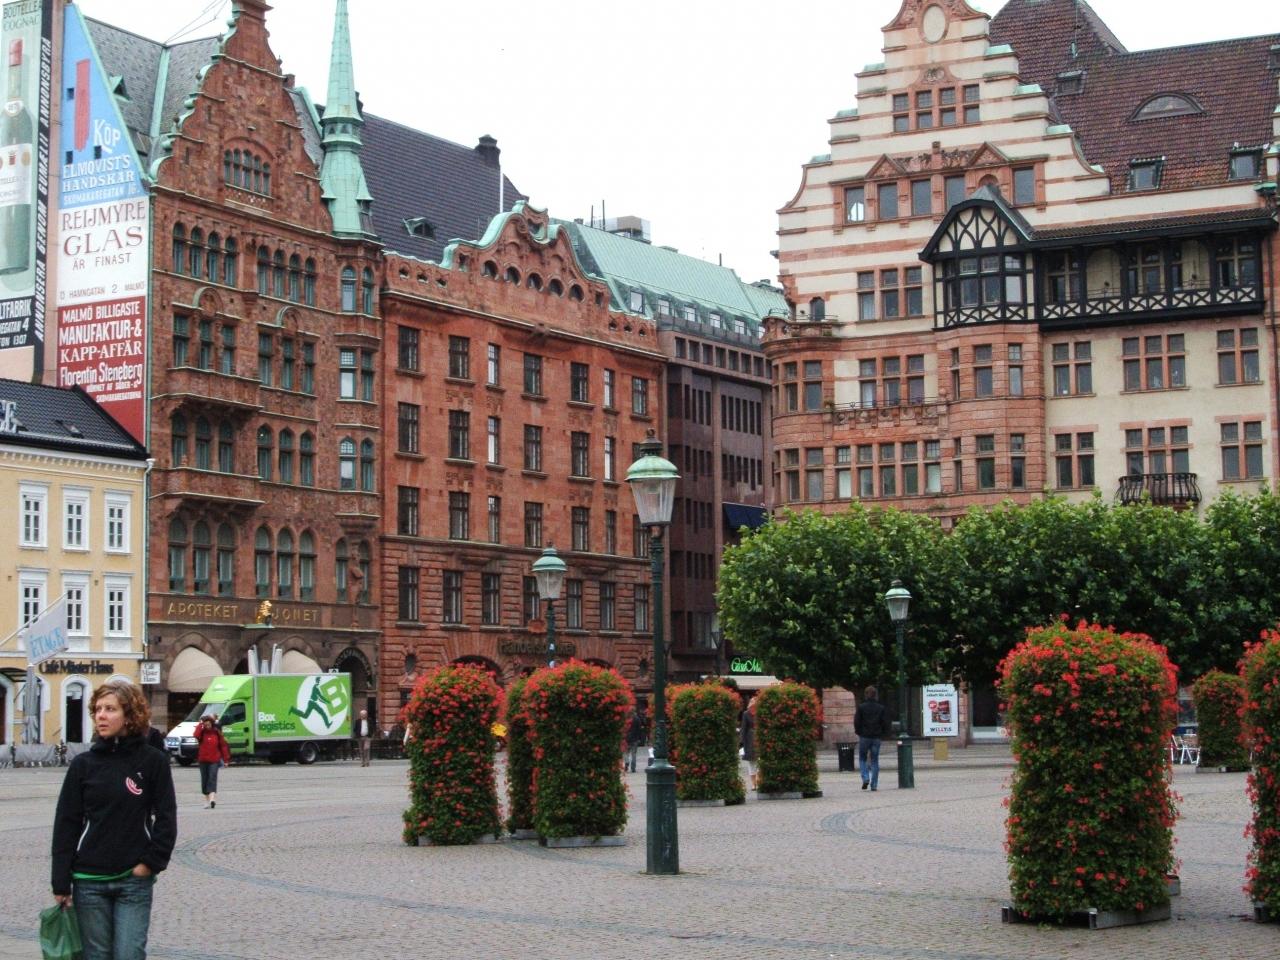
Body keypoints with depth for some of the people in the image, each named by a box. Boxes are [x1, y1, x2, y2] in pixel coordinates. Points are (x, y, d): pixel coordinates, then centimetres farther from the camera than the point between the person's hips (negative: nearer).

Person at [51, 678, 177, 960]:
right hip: (89, 881, 2)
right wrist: (61, 884, -2)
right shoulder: (83, 764, 2)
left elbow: (166, 818, 1)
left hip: (135, 880, -2)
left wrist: (151, 862, -7)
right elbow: (66, 825, 2)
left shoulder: (154, 761, -2)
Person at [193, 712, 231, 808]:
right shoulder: (202, 732, 2)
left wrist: (226, 759, 4)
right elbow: (196, 735, -22)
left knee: (212, 778, -15)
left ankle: (212, 799, -27)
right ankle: (207, 799, 16)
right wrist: (200, 724, -19)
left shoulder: (217, 733, 2)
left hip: (214, 760, -2)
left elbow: (223, 745, 6)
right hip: (203, 760, 2)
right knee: (204, 779, 7)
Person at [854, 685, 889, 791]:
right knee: (875, 760, 6)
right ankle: (874, 785, 3)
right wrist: (882, 734, 14)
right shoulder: (881, 708, 3)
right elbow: (886, 723, 3)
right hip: (877, 737, 2)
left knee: (862, 759, 11)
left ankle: (865, 778, -10)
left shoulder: (861, 707, -5)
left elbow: (857, 722, -5)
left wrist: (858, 732, 9)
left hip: (864, 737, -2)